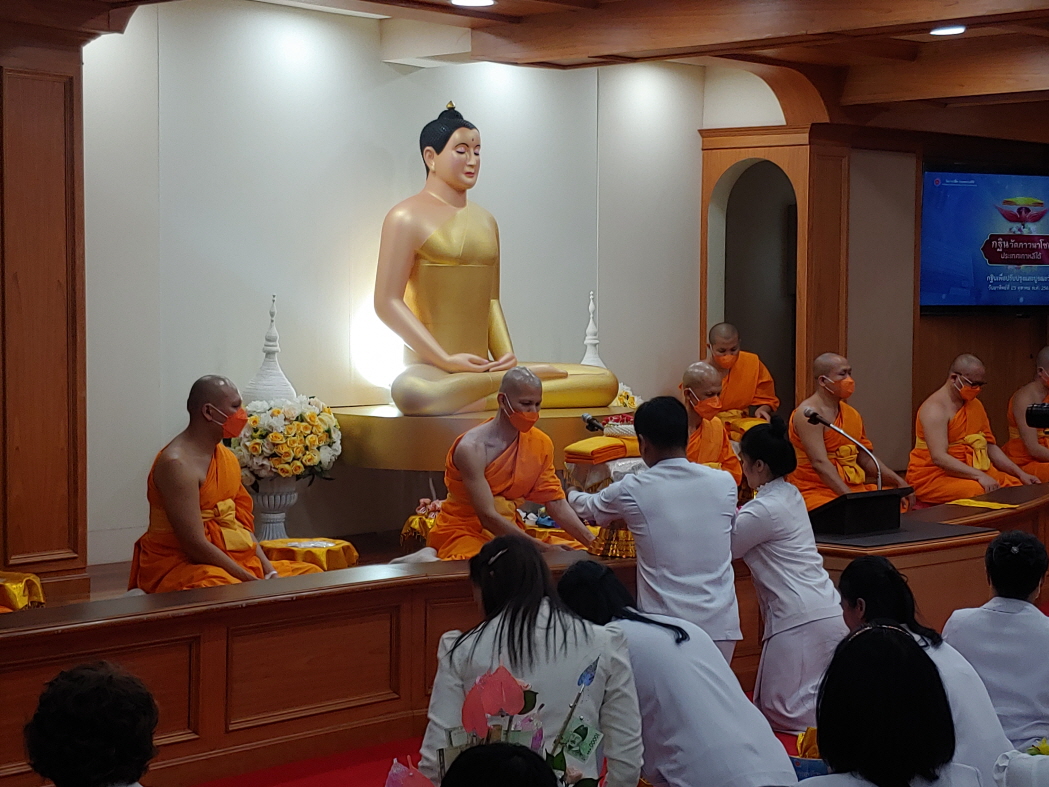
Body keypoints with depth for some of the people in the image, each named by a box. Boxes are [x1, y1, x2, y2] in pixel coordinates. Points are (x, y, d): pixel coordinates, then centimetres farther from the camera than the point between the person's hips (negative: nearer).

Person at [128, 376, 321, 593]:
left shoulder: (226, 457, 11)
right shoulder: (177, 464, -17)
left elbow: (242, 524, 13)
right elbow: (195, 544, -21)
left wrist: (269, 571, -2)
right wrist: (252, 581, -20)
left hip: (230, 559, 9)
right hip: (179, 565, -9)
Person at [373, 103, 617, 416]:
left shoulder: (485, 221, 20)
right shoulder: (408, 217, -2)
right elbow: (388, 302, -9)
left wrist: (506, 355, -1)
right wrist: (447, 361, -17)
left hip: (483, 368, 6)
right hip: (431, 369, -6)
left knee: (606, 382, -5)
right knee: (410, 392, -45)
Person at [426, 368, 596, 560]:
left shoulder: (540, 444, 2)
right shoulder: (472, 448, -18)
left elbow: (556, 503, 2)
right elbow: (487, 516, -23)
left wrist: (593, 542, -12)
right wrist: (541, 547, -27)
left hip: (511, 530, 7)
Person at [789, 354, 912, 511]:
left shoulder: (852, 414, 16)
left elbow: (866, 460, 22)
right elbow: (819, 463, -22)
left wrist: (898, 481, 7)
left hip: (854, 488, 8)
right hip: (816, 491, -8)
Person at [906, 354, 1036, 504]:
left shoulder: (975, 404, 15)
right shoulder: (935, 408, -14)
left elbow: (990, 447, 18)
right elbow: (938, 458, -24)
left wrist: (1020, 473, 6)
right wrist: (979, 476, -31)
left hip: (972, 472, 8)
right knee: (981, 492, -34)